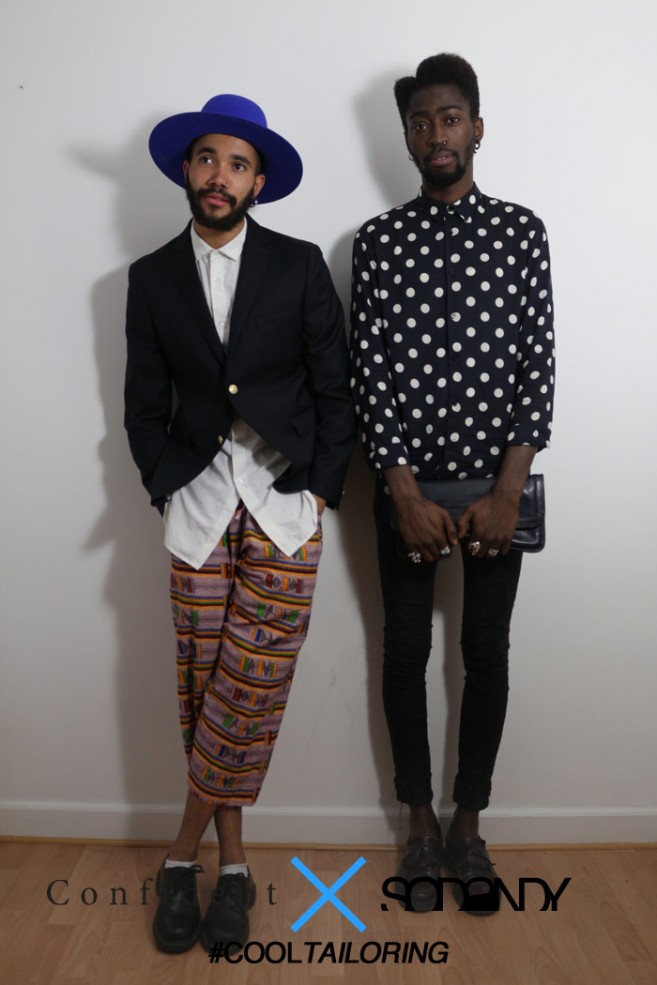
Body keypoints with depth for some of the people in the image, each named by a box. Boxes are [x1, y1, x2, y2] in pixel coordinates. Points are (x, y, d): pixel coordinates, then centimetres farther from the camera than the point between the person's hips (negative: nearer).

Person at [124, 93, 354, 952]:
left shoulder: (300, 267, 4)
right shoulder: (152, 277, 9)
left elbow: (336, 391, 3)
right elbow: (145, 406, 11)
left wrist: (321, 491, -4)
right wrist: (168, 489, 0)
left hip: (286, 502, -1)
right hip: (198, 503, 2)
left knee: (251, 688, -4)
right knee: (201, 688, 4)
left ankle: (185, 853, 17)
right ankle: (232, 862, 22)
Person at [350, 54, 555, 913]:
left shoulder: (522, 231, 3)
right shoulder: (377, 241, 2)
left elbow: (538, 365, -3)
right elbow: (368, 374, -4)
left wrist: (508, 493, -12)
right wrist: (407, 494, -12)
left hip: (496, 480, 0)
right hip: (407, 482, 0)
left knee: (487, 651, 8)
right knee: (406, 649, 7)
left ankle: (469, 821, 27)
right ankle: (421, 822, 27)